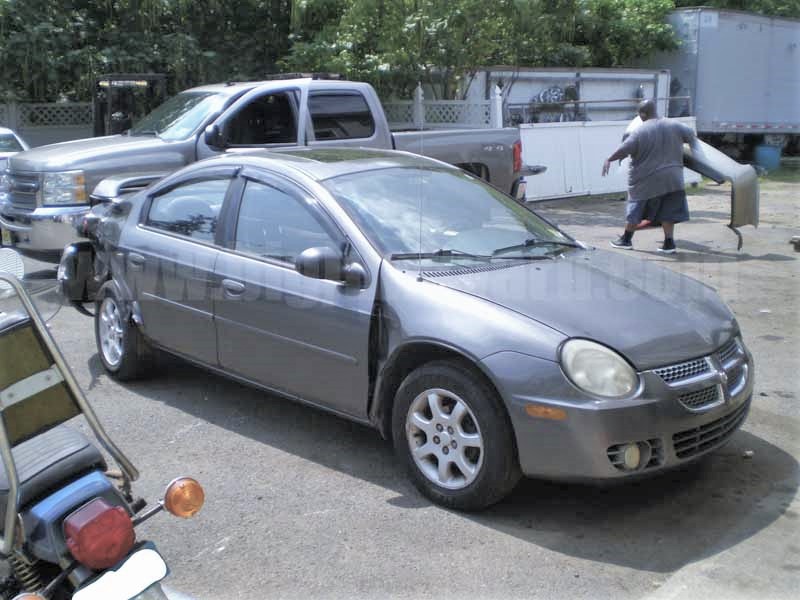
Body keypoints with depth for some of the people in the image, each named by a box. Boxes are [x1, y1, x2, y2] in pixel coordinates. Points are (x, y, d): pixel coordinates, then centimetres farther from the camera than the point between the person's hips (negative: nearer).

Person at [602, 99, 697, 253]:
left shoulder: (640, 131, -12)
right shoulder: (674, 126, 2)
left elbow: (624, 150, -16)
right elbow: (691, 136, 13)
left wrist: (609, 160, -5)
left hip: (647, 180, -3)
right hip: (671, 178, 4)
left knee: (635, 209, 11)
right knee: (667, 212, 10)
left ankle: (626, 239, 21)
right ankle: (669, 243, 7)